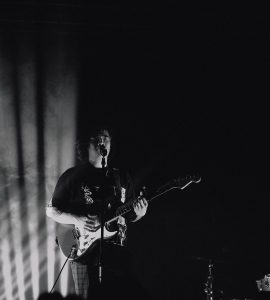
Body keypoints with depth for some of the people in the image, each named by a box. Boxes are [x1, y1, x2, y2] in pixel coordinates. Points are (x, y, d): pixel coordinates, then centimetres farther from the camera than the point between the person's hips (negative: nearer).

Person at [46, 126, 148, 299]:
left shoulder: (122, 177, 13)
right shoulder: (72, 176, 2)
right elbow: (51, 210, 3)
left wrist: (138, 213, -6)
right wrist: (77, 220, -14)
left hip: (118, 253, 3)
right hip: (84, 253, -3)